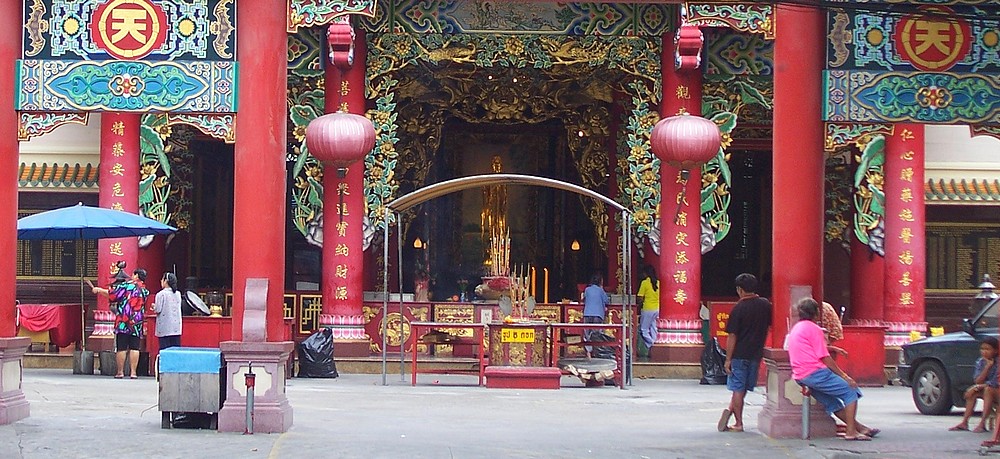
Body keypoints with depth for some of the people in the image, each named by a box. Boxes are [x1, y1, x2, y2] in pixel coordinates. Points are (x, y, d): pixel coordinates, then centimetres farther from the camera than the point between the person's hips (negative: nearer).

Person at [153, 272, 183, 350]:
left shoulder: (161, 294, -9)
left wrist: (154, 307, 11)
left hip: (165, 328, -5)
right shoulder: (178, 294, 7)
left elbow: (158, 310, -12)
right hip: (176, 327, 5)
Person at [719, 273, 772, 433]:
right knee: (744, 388, 12)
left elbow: (732, 336, -11)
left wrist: (728, 359, -7)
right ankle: (731, 410, 1)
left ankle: (739, 424, 0)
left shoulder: (739, 308, -12)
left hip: (740, 354, -3)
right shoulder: (765, 304, 1)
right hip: (756, 353, 3)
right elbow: (769, 326, 13)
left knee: (738, 389, 3)